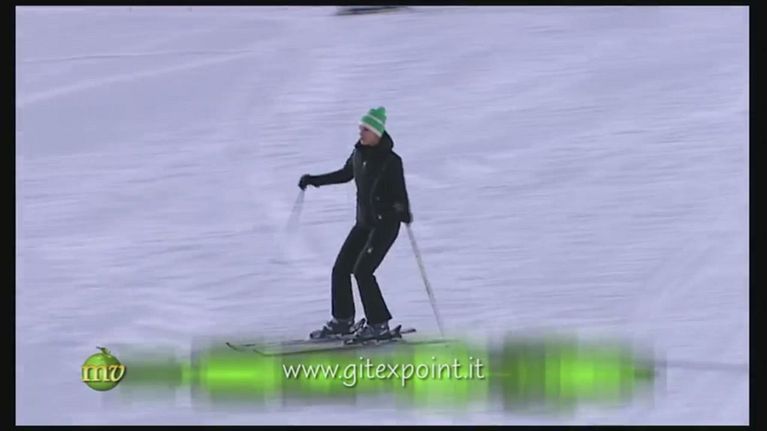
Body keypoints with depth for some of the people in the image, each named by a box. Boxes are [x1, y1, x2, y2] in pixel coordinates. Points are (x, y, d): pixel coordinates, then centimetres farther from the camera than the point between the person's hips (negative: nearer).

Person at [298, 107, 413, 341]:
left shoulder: (390, 161, -17)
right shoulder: (359, 153, 4)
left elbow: (400, 192, -20)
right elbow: (345, 174, 22)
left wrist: (403, 212, -40)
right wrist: (314, 180, 24)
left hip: (385, 223, -7)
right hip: (364, 222, 7)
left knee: (362, 270, -14)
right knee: (340, 269, 5)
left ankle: (379, 323, -1)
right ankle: (342, 321, 19)